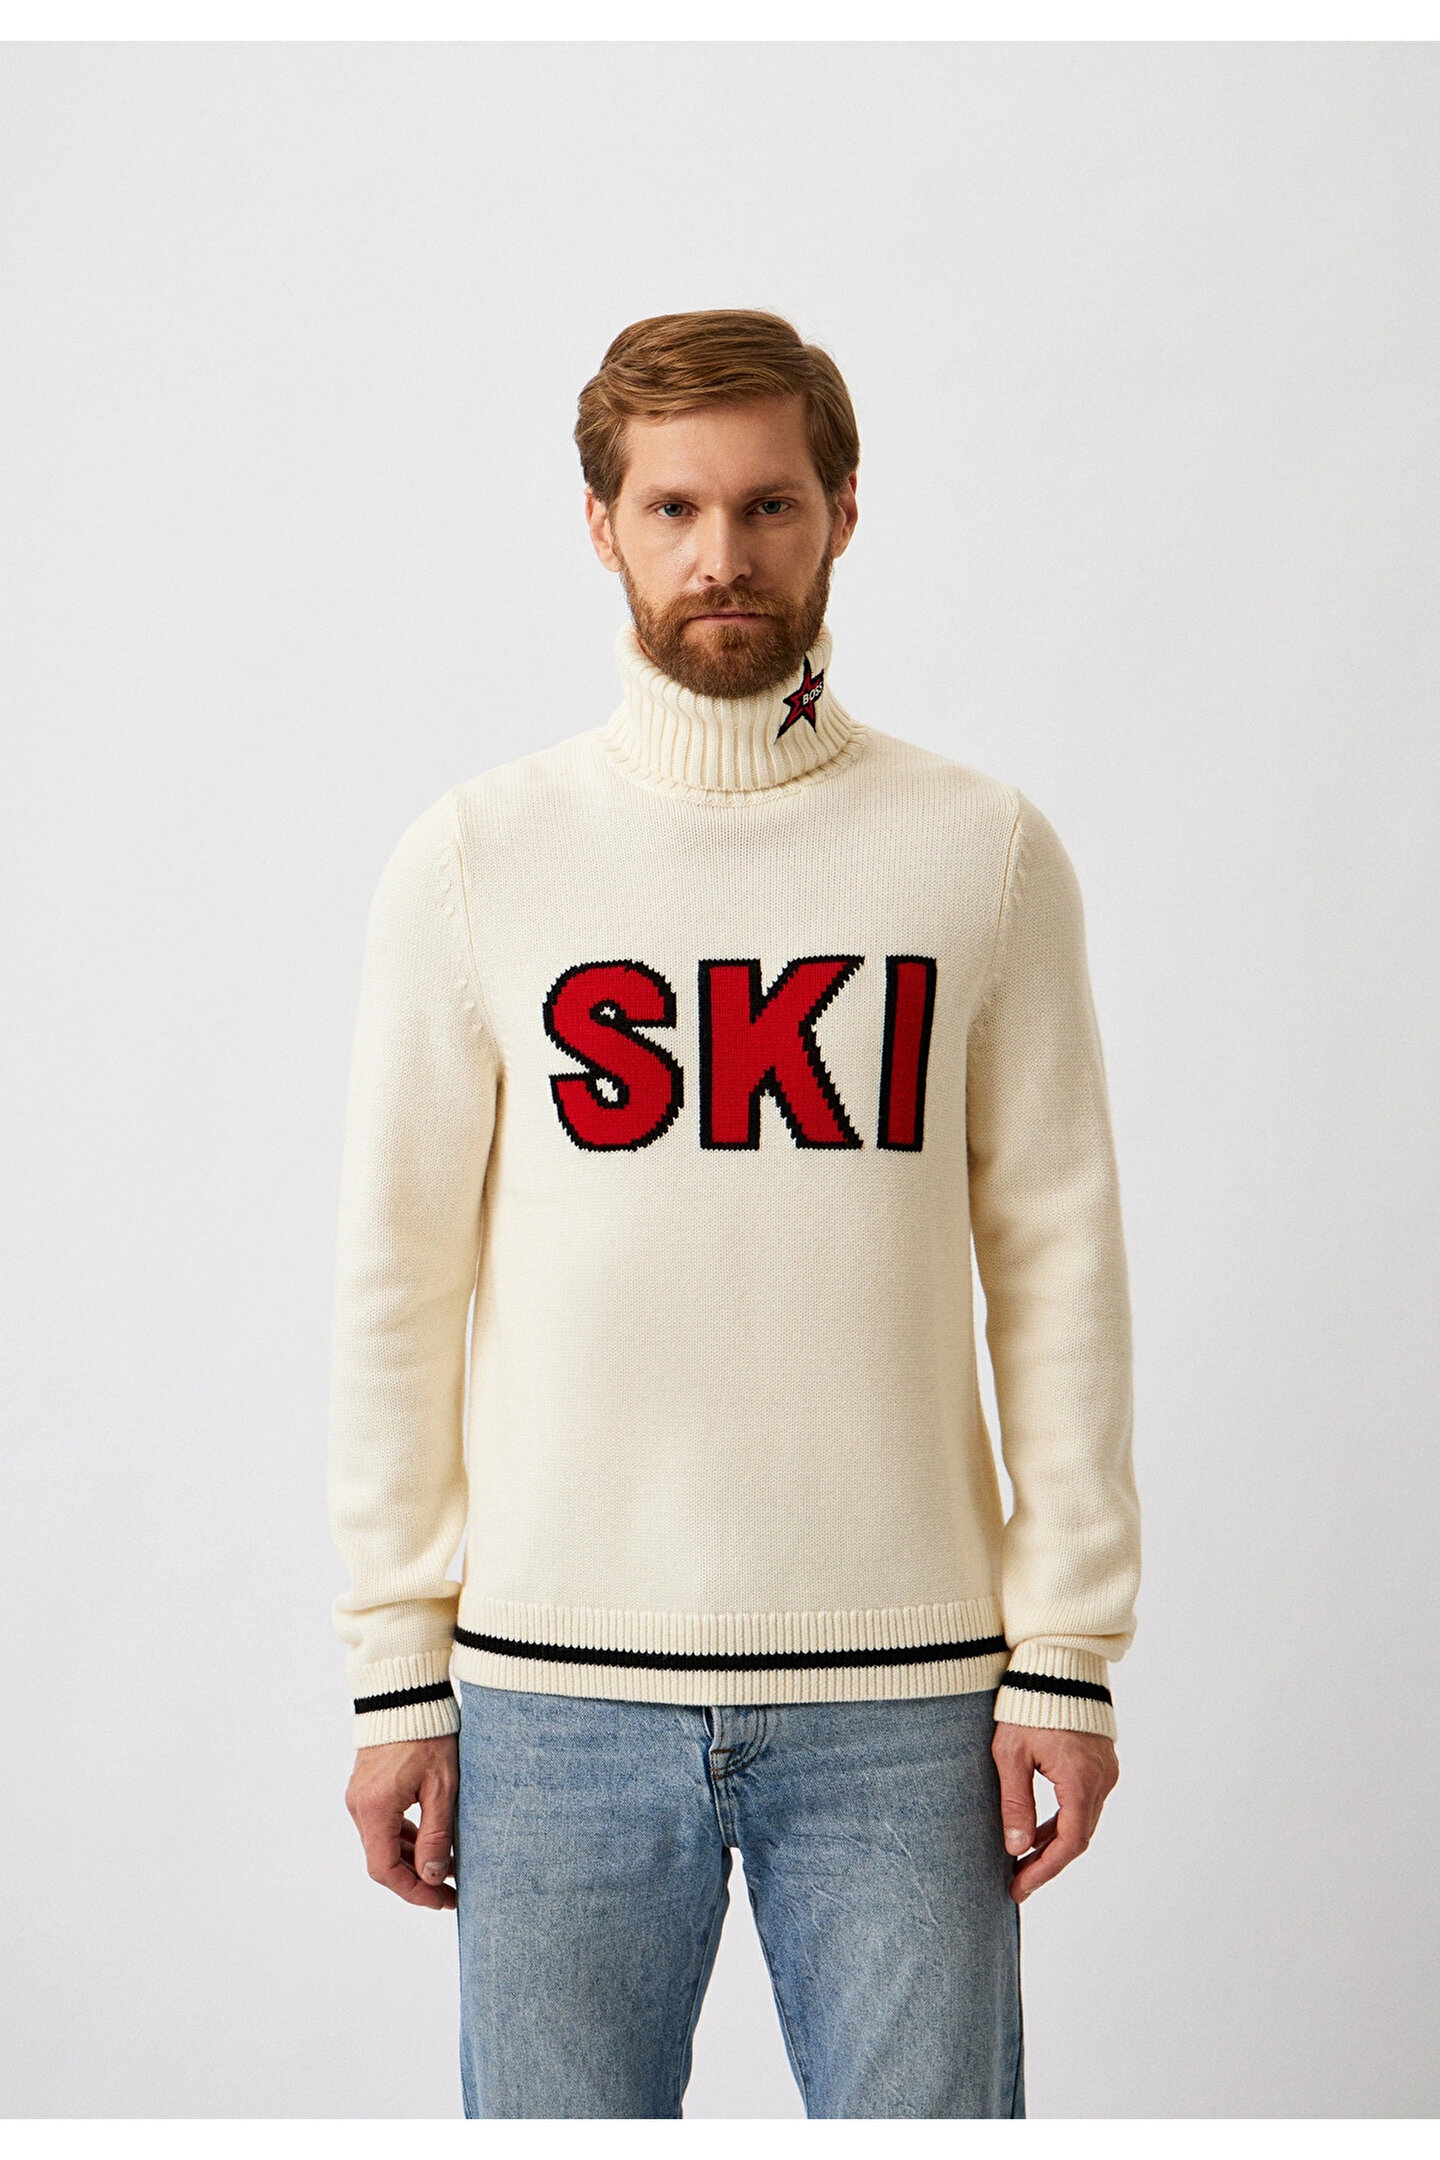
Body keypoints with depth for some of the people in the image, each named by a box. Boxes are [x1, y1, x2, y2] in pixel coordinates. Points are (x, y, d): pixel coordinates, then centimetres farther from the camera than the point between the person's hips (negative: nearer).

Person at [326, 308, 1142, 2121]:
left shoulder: (986, 851, 4)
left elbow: (1057, 1264, 3)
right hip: (554, 1692, 0)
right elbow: (395, 1290, 4)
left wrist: (1067, 1651, -1)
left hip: (903, 1692, 0)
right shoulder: (473, 861, 3)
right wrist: (396, 1672, 1)